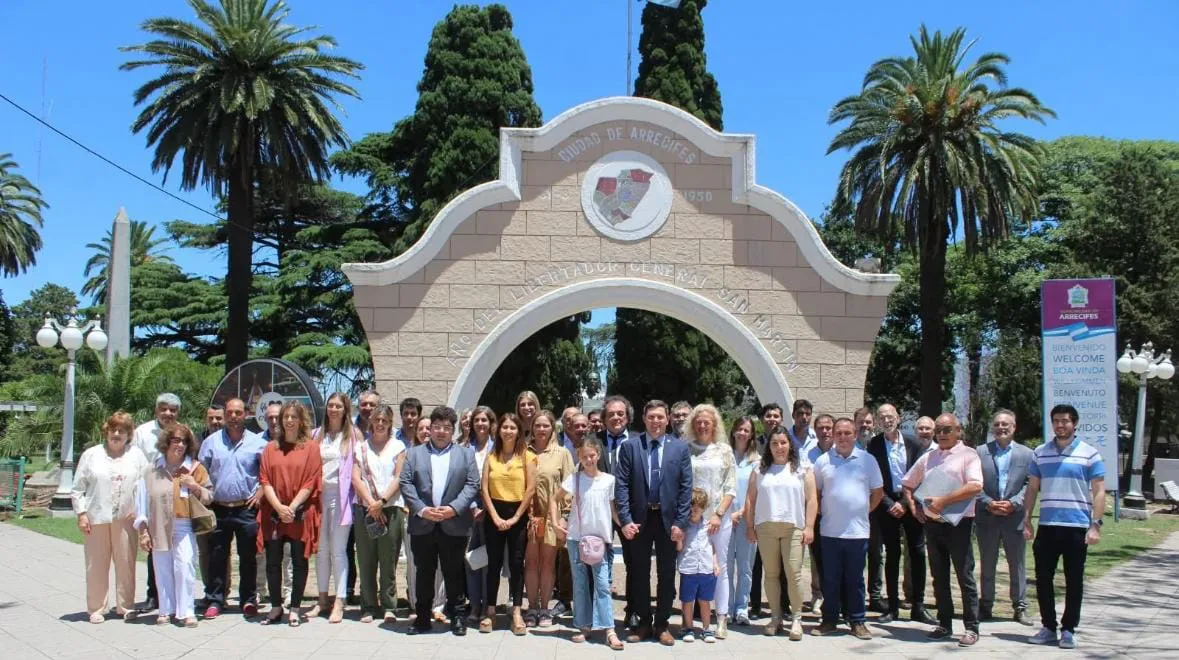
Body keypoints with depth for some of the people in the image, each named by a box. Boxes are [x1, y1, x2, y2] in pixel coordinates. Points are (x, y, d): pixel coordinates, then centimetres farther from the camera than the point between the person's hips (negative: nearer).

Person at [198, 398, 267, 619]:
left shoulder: (257, 443, 2)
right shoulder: (211, 442, 6)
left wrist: (261, 492, -4)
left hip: (246, 509, -1)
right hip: (218, 509, 1)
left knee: (248, 557, 5)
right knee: (217, 557, 6)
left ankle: (249, 600, 15)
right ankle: (214, 601, 14)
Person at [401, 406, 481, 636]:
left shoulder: (466, 454, 9)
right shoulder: (414, 454, 11)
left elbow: (472, 485, 1)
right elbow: (406, 484, 2)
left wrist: (454, 508, -12)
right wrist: (421, 509, -11)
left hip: (454, 525, -1)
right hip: (422, 524, 1)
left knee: (454, 573, 6)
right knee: (424, 572, 8)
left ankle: (457, 616, 15)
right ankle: (422, 617, 17)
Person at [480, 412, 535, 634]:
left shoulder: (527, 456, 0)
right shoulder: (490, 456, 7)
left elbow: (531, 489, -4)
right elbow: (484, 489, 2)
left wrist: (515, 517, -8)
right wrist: (495, 516, -8)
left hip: (518, 514, -2)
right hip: (494, 513, 2)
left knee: (517, 563, 1)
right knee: (494, 563, 5)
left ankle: (516, 612, 7)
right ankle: (490, 610, 11)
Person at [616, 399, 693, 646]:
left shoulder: (680, 448, 1)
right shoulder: (629, 446, -1)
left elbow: (686, 487, -1)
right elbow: (621, 485, -4)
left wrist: (680, 522, -7)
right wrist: (625, 520, -11)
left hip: (668, 519, 0)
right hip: (640, 518, 0)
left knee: (666, 574, 7)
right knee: (640, 573, 9)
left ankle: (662, 625, 19)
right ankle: (644, 623, 21)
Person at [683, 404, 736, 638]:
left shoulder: (724, 450, 5)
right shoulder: (684, 449, 4)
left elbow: (731, 488, 3)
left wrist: (718, 514, -8)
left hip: (719, 518, 0)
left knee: (720, 567, 4)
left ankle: (721, 619, 13)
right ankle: (688, 620, 8)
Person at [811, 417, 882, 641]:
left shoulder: (867, 460, 2)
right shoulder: (822, 461, 3)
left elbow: (877, 492, 10)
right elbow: (814, 492, 11)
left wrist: (864, 511, 7)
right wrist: (822, 512, 5)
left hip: (857, 531, 0)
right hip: (830, 530, 1)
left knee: (855, 579, 7)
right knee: (830, 579, 8)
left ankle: (857, 622, 16)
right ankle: (829, 620, 17)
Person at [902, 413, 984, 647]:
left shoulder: (968, 455, -3)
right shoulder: (927, 458, 14)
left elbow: (975, 486, -18)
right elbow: (908, 484, 24)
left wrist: (944, 501, -19)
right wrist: (913, 506, 7)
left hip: (958, 522, -6)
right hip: (932, 522, 6)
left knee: (965, 577, -2)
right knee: (939, 577, 11)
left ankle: (971, 628, 5)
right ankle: (944, 624, 20)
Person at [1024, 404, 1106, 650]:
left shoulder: (1089, 454, -1)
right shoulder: (1040, 453, 9)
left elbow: (1099, 492, -2)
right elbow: (1032, 488, 13)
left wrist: (1095, 525, -11)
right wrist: (1027, 521, 6)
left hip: (1077, 527, -3)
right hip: (1047, 526, 3)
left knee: (1074, 582, 5)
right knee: (1043, 579, 6)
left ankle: (1068, 630, 16)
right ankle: (1048, 627, 18)